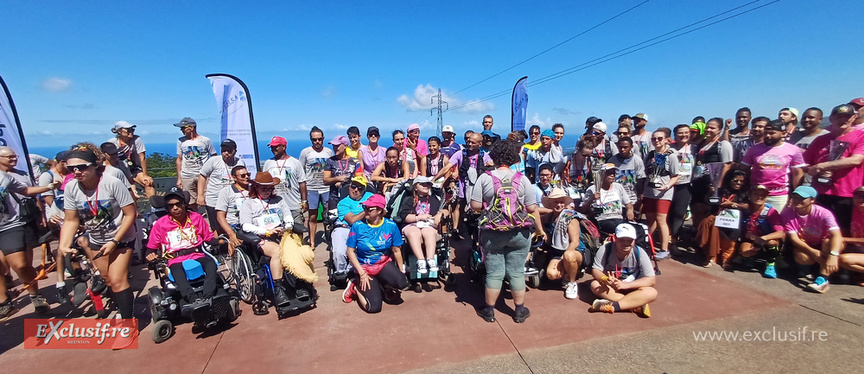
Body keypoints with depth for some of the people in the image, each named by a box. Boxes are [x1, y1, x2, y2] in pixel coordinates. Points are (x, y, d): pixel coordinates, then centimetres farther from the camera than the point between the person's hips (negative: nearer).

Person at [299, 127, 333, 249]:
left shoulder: (329, 152, 8)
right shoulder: (305, 152, 2)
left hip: (327, 188, 2)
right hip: (311, 189, -1)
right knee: (312, 217, 4)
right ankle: (312, 242, 16)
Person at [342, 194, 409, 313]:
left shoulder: (391, 225, -9)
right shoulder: (357, 226, -12)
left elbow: (396, 251, 0)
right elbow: (351, 251, -7)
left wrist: (402, 271, -1)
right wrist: (362, 273, -13)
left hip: (384, 264, 2)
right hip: (363, 266, -1)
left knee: (402, 283, -29)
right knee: (374, 307, -17)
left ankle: (384, 285, 6)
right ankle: (356, 286, 13)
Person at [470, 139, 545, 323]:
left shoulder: (485, 177, -6)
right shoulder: (522, 179, -3)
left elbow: (475, 206, -7)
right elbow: (532, 208, -1)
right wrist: (540, 229, 12)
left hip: (492, 233, -1)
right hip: (519, 233, 1)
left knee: (494, 272, 9)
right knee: (517, 272, 12)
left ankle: (489, 310, 22)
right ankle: (520, 311, 26)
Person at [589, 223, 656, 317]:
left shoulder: (640, 253, -16)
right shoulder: (605, 249, -17)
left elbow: (651, 280, -18)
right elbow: (595, 270, -16)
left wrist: (625, 284, -30)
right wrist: (606, 280, -40)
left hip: (631, 288, 0)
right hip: (610, 286, 0)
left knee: (652, 292, -29)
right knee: (595, 285, -30)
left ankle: (612, 306, -38)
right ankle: (637, 304, -31)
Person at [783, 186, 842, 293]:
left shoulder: (823, 213, -20)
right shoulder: (787, 214, -15)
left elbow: (836, 235, -34)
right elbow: (793, 238, -17)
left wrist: (833, 255, -49)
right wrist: (812, 251, -32)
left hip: (822, 248, 0)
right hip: (803, 248, 0)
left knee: (829, 241, -33)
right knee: (802, 257, -34)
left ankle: (822, 278, -34)